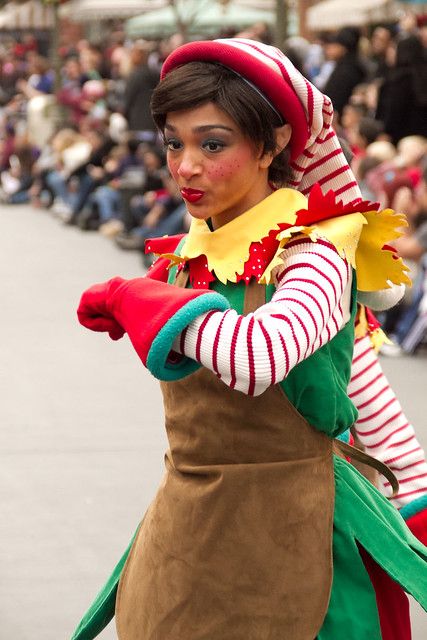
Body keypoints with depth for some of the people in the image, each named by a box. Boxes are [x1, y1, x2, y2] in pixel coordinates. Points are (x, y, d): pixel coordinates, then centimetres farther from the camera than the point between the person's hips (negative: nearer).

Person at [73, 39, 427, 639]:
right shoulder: (187, 255, 4)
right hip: (182, 524, 7)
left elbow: (259, 357, -37)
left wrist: (129, 296, -28)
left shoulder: (311, 255, -18)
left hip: (270, 539, -7)